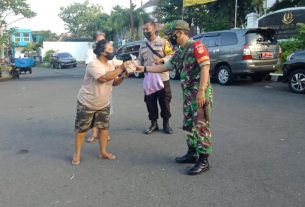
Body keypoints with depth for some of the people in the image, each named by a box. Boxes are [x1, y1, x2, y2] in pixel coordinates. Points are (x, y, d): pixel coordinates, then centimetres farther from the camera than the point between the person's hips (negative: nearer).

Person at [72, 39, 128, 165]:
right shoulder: (93, 65, -24)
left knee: (103, 127, 8)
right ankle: (77, 154, 20)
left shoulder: (111, 64, 0)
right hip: (86, 104, -6)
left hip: (103, 104, 6)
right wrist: (121, 69, -30)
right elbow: (104, 78, -38)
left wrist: (123, 76, -12)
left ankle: (103, 152, 23)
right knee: (81, 129, 5)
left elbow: (113, 82, 7)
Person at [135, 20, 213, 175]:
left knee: (201, 125, -5)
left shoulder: (196, 47, -11)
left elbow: (205, 68, -19)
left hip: (199, 93, -9)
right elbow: (165, 67, 23)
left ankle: (203, 160, 2)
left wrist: (201, 91, -26)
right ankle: (192, 153, 27)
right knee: (189, 125, 15)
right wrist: (144, 68, 20)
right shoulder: (179, 53, 17)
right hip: (188, 93, 9)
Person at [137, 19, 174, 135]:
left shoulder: (163, 42, -1)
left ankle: (166, 124, 19)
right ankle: (154, 124, 22)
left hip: (162, 78, -4)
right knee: (150, 102, 8)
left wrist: (162, 60, -24)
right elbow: (140, 61, 12)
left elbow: (171, 55, -8)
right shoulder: (143, 46, 15)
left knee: (164, 101, 3)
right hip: (148, 79, 5)